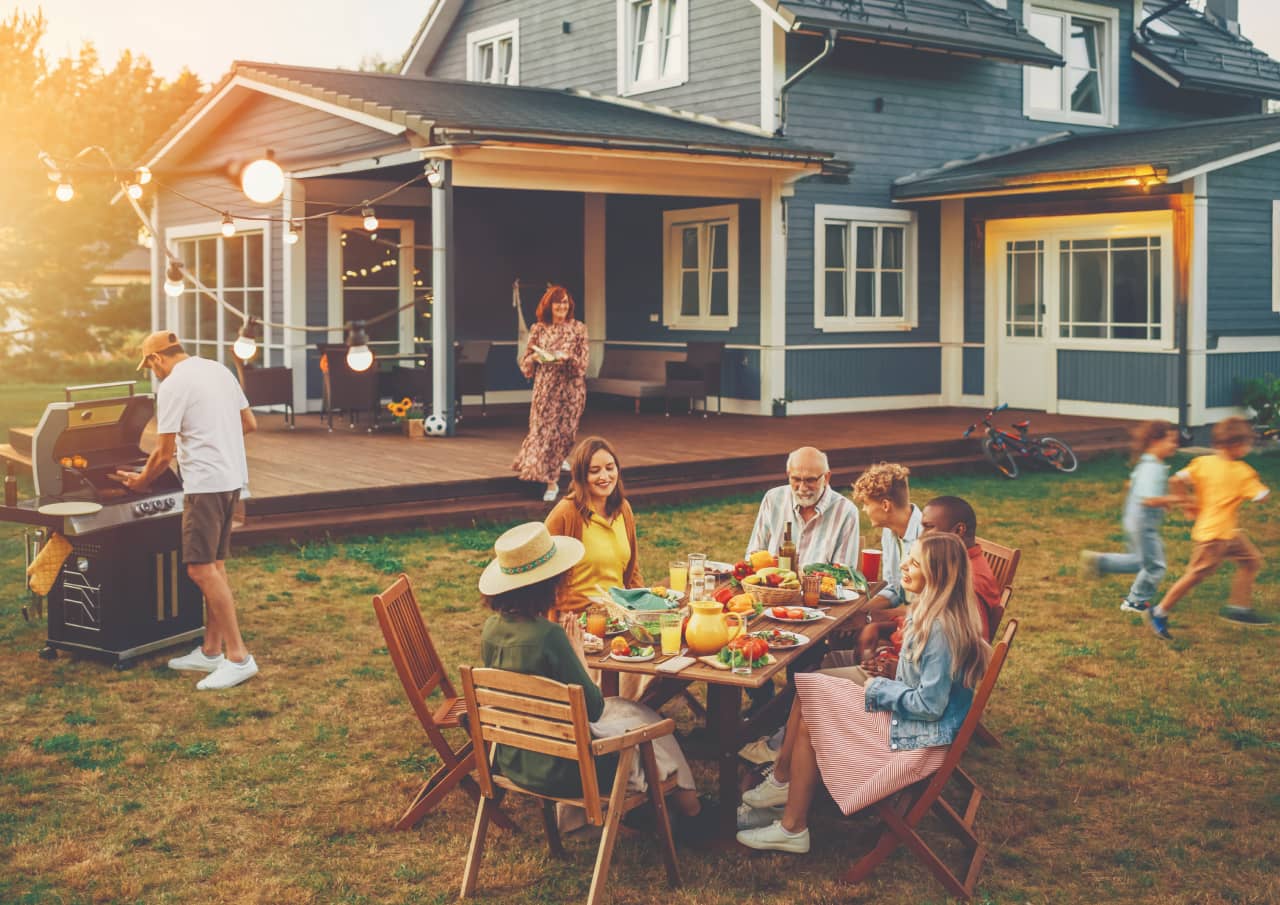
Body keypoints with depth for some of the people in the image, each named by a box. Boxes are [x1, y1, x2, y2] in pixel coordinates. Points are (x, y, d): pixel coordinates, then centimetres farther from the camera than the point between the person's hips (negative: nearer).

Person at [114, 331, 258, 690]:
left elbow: (164, 453, -8)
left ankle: (238, 657, -11)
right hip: (232, 477, 9)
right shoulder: (219, 370, 14)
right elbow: (249, 423, 18)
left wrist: (140, 481, 8)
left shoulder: (172, 385, -11)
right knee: (214, 566, 13)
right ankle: (211, 651, 19)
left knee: (202, 569, -9)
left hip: (205, 482, -9)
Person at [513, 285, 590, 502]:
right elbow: (525, 362, 8)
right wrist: (536, 357, -13)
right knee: (544, 430, -2)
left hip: (571, 388, -1)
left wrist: (565, 357, -20)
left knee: (563, 432, 2)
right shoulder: (538, 329, 4)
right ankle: (551, 482, 11)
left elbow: (583, 362, -3)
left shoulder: (578, 328, 1)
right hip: (545, 387, 1)